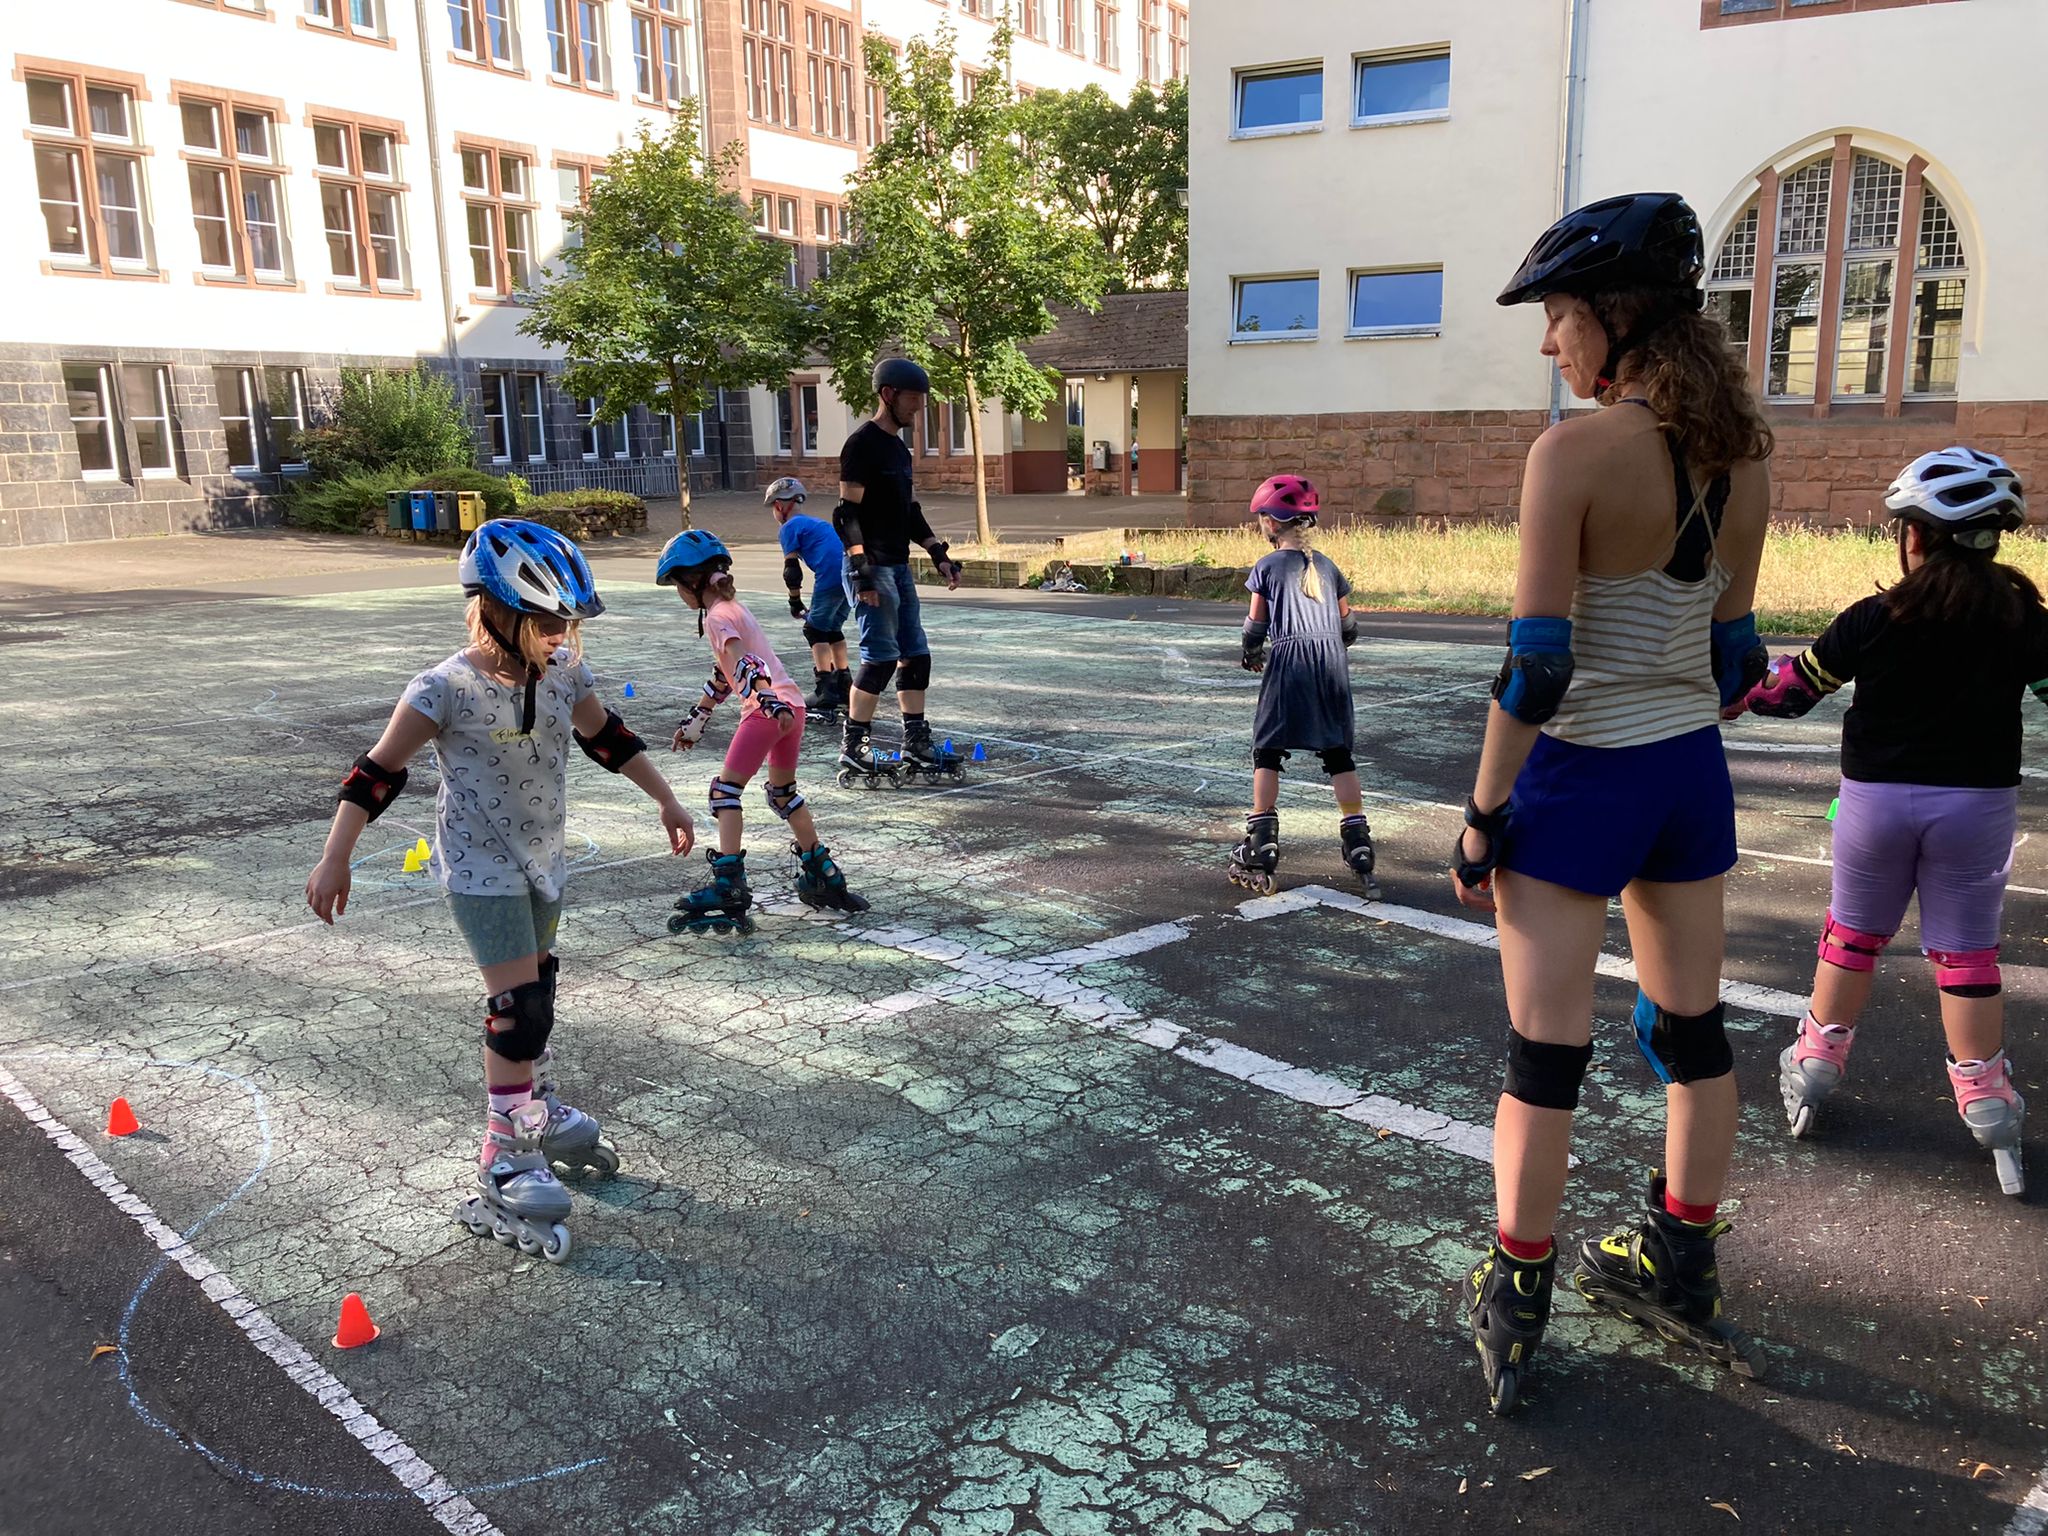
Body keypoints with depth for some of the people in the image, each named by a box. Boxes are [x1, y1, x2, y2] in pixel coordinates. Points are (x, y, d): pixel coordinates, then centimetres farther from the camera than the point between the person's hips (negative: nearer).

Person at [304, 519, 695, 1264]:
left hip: (541, 861, 7)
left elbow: (607, 736, 9)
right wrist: (334, 861, -20)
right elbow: (378, 772, -18)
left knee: (536, 991, 21)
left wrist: (667, 801, 14)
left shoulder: (564, 671, -7)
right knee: (520, 1008, -10)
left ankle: (539, 1111, 43)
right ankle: (505, 1161, 4)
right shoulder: (447, 689, -23)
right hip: (480, 868, -6)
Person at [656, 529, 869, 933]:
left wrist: (770, 702, -37)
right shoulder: (734, 608, 24)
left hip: (767, 710, -9)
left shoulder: (717, 617, -5)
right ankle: (823, 876, 28)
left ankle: (729, 887, -12)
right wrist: (695, 719, 37)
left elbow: (744, 664, -23)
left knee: (726, 790, -5)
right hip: (792, 706, 9)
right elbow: (723, 676, 31)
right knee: (784, 794, 22)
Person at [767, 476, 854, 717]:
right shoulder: (816, 522, 31)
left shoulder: (790, 527, 6)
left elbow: (792, 570, 0)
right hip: (852, 575, 8)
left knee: (815, 629, 2)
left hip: (832, 576, -8)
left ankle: (826, 691, -6)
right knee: (833, 628, 21)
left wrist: (795, 602, 12)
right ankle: (844, 686, 25)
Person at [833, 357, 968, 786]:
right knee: (881, 657, -11)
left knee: (915, 655, 9)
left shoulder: (899, 448, 17)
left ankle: (916, 746, 17)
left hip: (899, 566, 10)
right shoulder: (863, 444, -11)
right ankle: (851, 751, -4)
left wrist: (938, 553, 17)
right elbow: (846, 514, -16)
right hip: (871, 568, -10)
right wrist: (862, 567, -23)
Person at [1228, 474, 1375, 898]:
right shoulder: (1327, 565, 15)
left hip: (1290, 659, -4)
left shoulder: (1267, 567, 3)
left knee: (1267, 752, 5)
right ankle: (1359, 845, 4)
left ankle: (1261, 848, 2)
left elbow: (1256, 625, 7)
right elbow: (1348, 625, 16)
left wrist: (1252, 655, 27)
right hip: (1332, 659, 4)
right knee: (1339, 754, 9)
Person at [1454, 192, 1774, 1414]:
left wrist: (1482, 814, -12)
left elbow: (1536, 665, -20)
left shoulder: (1577, 451, -18)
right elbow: (1733, 650, 9)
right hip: (1693, 769, 7)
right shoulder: (1743, 454, 3)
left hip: (1581, 774, -7)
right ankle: (1684, 1274, 36)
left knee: (1547, 1050, 3)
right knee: (1693, 1028, 18)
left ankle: (1513, 1309, 17)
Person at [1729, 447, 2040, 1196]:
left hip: (1877, 797, 0)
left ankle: (1815, 1064, 25)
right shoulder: (2021, 618, -7)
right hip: (1977, 801, 1)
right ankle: (1986, 1103, 11)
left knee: (1852, 934, 16)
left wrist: (1733, 694, 13)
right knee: (1967, 952, 9)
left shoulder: (1874, 620, -12)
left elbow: (1793, 689, -4)